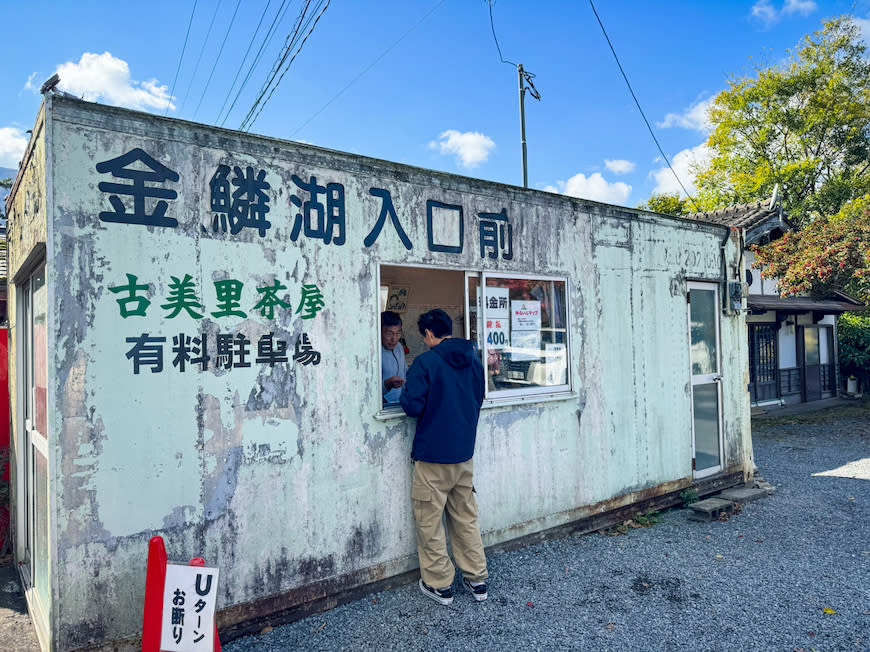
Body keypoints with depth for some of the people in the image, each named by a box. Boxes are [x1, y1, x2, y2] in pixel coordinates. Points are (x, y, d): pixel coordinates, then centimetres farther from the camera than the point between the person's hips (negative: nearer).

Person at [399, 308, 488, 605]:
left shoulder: (425, 362, -15)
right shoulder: (473, 361, 5)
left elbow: (412, 406, -17)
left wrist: (403, 392, 3)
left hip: (432, 456, -6)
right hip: (465, 453, 6)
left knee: (429, 521, 8)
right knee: (466, 518, 17)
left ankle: (440, 584, 18)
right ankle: (477, 579, 25)